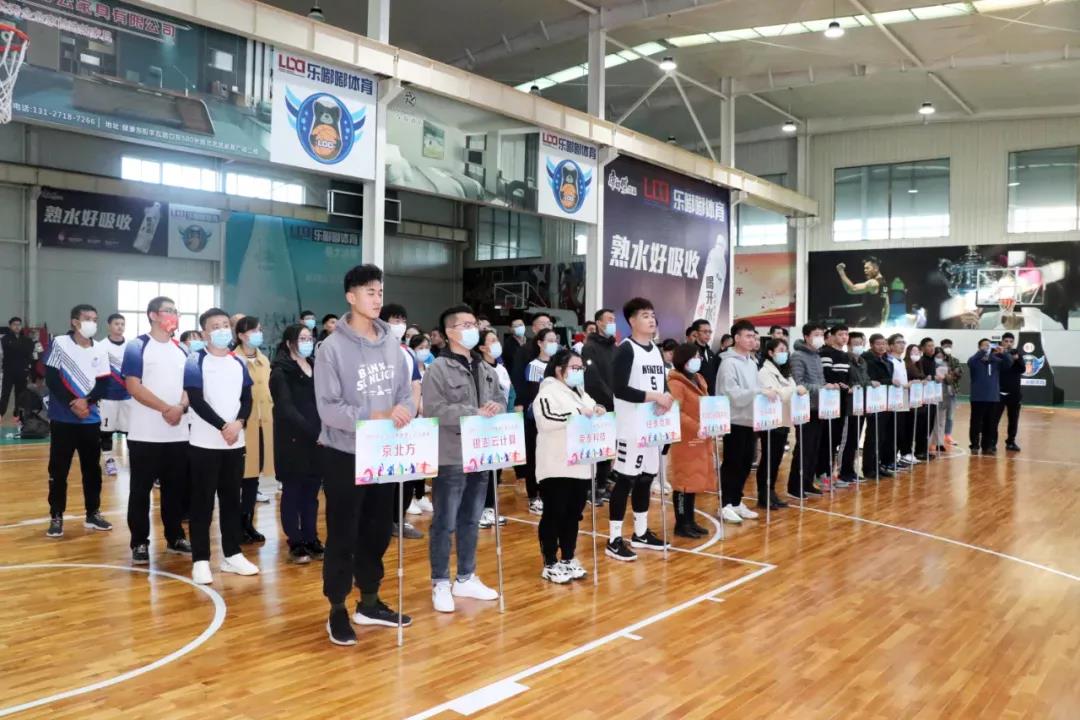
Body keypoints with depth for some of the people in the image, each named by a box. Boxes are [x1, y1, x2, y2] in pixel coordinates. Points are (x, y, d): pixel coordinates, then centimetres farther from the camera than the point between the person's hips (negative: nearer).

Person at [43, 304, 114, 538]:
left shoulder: (100, 350, 5)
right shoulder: (60, 343, -5)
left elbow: (104, 385, 2)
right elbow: (51, 379, -9)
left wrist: (86, 401, -15)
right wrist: (72, 404, -16)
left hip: (91, 420, 3)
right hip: (63, 418, -3)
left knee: (92, 468, 8)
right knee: (58, 469, 2)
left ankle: (93, 514, 19)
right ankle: (56, 517, 12)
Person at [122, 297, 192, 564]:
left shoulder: (181, 350, 14)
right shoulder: (137, 347, -4)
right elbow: (133, 387, -12)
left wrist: (181, 407, -8)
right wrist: (166, 408, -18)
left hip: (178, 434, 5)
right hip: (145, 434, -5)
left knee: (177, 488, 10)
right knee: (141, 489, 2)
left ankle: (175, 537, 22)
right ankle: (139, 543, 11)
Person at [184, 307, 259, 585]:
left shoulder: (239, 363, 11)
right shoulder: (195, 361, -4)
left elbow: (247, 399, 7)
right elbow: (196, 401, -12)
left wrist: (238, 423, -12)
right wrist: (223, 427, -18)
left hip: (235, 443, 5)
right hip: (205, 443, -5)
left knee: (232, 499, 10)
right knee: (202, 501, 0)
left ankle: (232, 555, 19)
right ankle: (200, 560, 5)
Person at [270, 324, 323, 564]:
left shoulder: (316, 367, 13)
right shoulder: (281, 372, -5)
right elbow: (287, 409, -14)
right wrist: (313, 432, -21)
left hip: (317, 439, 5)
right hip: (292, 440, -5)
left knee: (311, 491, 9)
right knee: (293, 491, 3)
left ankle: (311, 540, 17)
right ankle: (296, 544, 10)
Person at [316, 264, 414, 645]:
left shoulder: (392, 345, 6)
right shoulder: (333, 347, -11)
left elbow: (407, 395, 6)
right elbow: (328, 407, -17)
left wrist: (403, 412, -16)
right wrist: (375, 416, -25)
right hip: (344, 456, -5)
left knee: (378, 532, 15)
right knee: (343, 536, 4)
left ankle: (369, 604, 30)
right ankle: (338, 611, 18)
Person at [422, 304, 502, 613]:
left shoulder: (486, 369, 13)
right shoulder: (438, 369, -10)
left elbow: (500, 399, 16)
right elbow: (435, 410, -19)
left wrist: (496, 408, -8)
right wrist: (476, 413, -22)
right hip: (450, 458, -7)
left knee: (471, 521, 15)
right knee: (445, 523, 1)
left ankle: (466, 579, 27)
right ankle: (440, 583, 13)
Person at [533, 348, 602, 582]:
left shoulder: (579, 392, 19)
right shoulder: (548, 392, -6)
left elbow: (588, 415, 28)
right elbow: (546, 418, -22)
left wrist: (596, 412, 5)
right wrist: (578, 413, -21)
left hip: (579, 464, 8)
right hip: (556, 466, -8)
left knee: (573, 513, 11)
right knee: (554, 514, -2)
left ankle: (568, 559, 22)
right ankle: (550, 564, 6)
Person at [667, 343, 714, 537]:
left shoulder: (699, 379, 15)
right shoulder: (676, 383, -13)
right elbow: (675, 412, -22)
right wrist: (697, 428, -26)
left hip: (702, 439, 8)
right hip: (685, 440, -8)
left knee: (695, 479, 13)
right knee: (684, 481, -2)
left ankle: (690, 520, 21)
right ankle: (681, 524, 6)